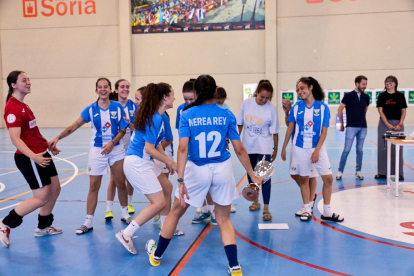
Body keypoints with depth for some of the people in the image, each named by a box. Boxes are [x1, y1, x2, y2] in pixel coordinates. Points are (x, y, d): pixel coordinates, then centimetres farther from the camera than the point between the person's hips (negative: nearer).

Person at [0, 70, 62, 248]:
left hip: (41, 154, 10)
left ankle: (43, 227, 29)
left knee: (55, 189, 14)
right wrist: (33, 157, -36)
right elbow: (15, 139, -25)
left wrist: (47, 144, 31)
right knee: (41, 198, -5)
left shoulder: (22, 105, 13)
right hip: (29, 159, -10)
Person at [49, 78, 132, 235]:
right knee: (93, 186, 0)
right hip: (97, 150, -1)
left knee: (121, 183, 8)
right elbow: (75, 126, -6)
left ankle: (125, 214, 27)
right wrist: (58, 137, -17)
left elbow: (123, 129, -2)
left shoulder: (118, 107, -2)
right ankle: (88, 222, 9)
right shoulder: (91, 109, -3)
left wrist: (112, 143, -16)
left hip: (116, 149, 1)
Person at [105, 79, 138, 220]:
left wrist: (129, 123, -19)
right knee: (114, 178, -1)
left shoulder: (134, 106, -1)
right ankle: (108, 209, 6)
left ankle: (129, 203, 30)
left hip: (130, 146, 2)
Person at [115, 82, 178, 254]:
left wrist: (167, 161, 16)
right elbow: (149, 149, -21)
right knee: (159, 202, -9)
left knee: (167, 188, 20)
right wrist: (171, 163, -12)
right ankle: (126, 235, -5)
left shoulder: (156, 116, 9)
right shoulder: (155, 119, -20)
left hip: (143, 162, 10)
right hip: (136, 163, -10)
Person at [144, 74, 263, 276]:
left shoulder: (187, 115, -4)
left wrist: (180, 180, -16)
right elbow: (239, 149, -2)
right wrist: (253, 176, 7)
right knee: (224, 220, 17)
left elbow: (183, 148, -15)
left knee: (176, 212, 20)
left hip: (196, 170, 0)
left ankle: (157, 255, 39)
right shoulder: (227, 115, -2)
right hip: (222, 169, 1)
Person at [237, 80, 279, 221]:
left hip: (264, 148, -3)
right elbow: (240, 124, 4)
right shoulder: (246, 103, -5)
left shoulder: (271, 109, -11)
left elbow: (274, 131, -5)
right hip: (248, 146, 3)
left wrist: (275, 148, -1)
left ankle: (266, 208, 0)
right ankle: (255, 201, 33)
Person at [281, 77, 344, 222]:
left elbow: (324, 131, -6)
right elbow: (290, 129, 6)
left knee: (328, 178, -1)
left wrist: (317, 151, -13)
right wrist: (284, 148, 6)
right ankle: (307, 210, 20)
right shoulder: (296, 108, -1)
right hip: (300, 149, 1)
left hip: (317, 148, 0)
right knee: (303, 179, 6)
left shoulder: (323, 107, -5)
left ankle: (327, 212, 13)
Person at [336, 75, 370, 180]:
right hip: (351, 127, -4)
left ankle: (358, 171, 17)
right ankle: (340, 171, 3)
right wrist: (342, 124, 3)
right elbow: (340, 109, -1)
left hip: (363, 127, 4)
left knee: (360, 150, 8)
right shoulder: (348, 96, -5)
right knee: (347, 149, -5)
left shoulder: (366, 97, 7)